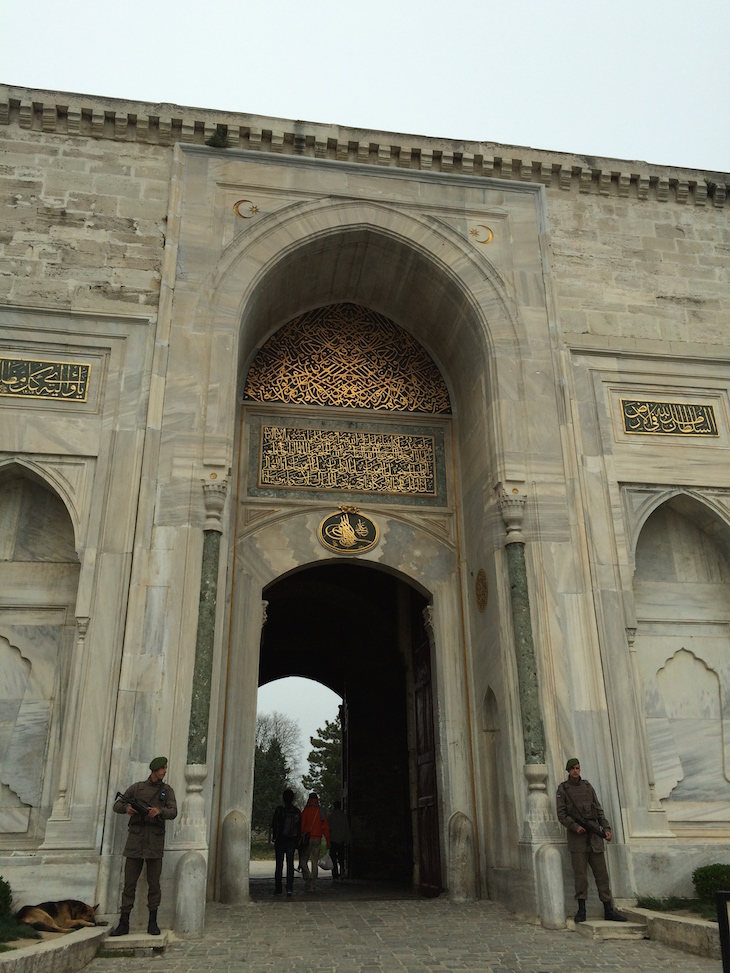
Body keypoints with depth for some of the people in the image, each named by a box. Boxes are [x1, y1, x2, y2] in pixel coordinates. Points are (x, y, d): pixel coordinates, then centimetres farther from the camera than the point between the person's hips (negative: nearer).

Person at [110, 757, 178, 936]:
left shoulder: (167, 790, 8)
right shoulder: (137, 787, 10)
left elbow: (173, 812, -5)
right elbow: (117, 805, 11)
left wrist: (159, 811, -27)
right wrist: (126, 808, -13)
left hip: (155, 840, 0)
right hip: (136, 836, 1)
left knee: (154, 883, 1)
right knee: (129, 882, 1)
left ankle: (153, 923, 10)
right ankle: (124, 923, 7)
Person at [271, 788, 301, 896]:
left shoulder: (279, 810, -8)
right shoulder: (297, 812, 3)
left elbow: (274, 825, -7)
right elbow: (299, 828, 6)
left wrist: (274, 837, 3)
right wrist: (297, 841, 11)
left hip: (280, 840, -2)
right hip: (292, 841, 2)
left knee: (279, 865, 5)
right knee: (290, 864, 6)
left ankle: (278, 889, 7)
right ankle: (289, 888, -1)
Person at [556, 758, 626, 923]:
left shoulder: (587, 786, 14)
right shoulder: (563, 789, 2)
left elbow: (599, 809, 13)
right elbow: (561, 814, -3)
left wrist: (606, 828, 1)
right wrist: (575, 827, -16)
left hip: (595, 835, 4)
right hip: (577, 836, -4)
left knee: (601, 873, 4)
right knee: (580, 874, -4)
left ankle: (608, 910, 8)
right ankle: (581, 910, 2)